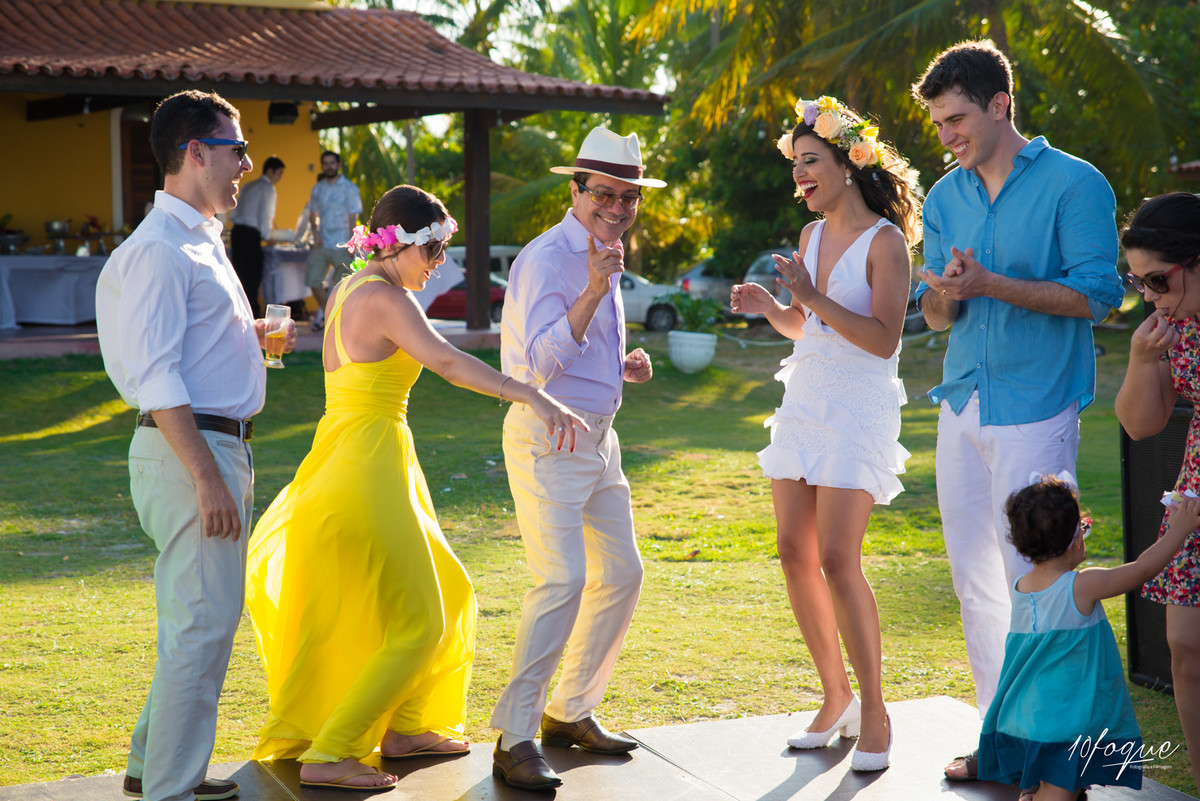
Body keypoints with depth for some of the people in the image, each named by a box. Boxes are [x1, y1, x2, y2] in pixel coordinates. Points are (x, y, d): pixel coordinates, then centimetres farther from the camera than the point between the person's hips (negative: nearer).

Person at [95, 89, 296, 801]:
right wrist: (207, 476, -25)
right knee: (201, 623, -7)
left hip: (221, 445, 11)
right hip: (190, 449, -11)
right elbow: (156, 379, -22)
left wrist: (249, 338, 11)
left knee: (204, 618, 18)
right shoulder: (159, 250, -16)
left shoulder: (203, 240, 17)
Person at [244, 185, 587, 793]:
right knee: (415, 623, -2)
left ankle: (403, 727, 31)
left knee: (442, 594, 22)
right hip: (370, 464, -10)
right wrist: (535, 399, -39)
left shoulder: (345, 291, 12)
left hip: (341, 461, 10)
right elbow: (446, 361, -32)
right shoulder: (383, 298, -16)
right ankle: (328, 755, -3)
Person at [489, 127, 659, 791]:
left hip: (597, 438, 9)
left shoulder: (605, 261, 15)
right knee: (563, 580, -19)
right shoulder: (546, 259, -14)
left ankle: (570, 712, 24)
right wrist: (594, 291, -34)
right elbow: (540, 361, -25)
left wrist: (625, 366, 7)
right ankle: (515, 739, -14)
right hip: (546, 438, -9)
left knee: (622, 574, 11)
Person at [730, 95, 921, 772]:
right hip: (803, 404, 7)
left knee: (837, 559, -14)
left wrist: (813, 296, -22)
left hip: (860, 411, -7)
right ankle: (836, 697, 17)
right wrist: (768, 307, 2)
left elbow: (884, 339, -18)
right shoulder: (813, 235, 12)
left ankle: (874, 711, -2)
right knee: (796, 554, 4)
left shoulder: (885, 241, -9)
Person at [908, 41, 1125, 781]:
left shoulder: (1074, 184, -6)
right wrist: (944, 296, -10)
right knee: (975, 578, 9)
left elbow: (1095, 294, -13)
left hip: (1036, 407, -6)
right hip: (963, 405, 6)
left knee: (1032, 576, -6)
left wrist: (991, 285, -19)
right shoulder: (946, 198, 12)